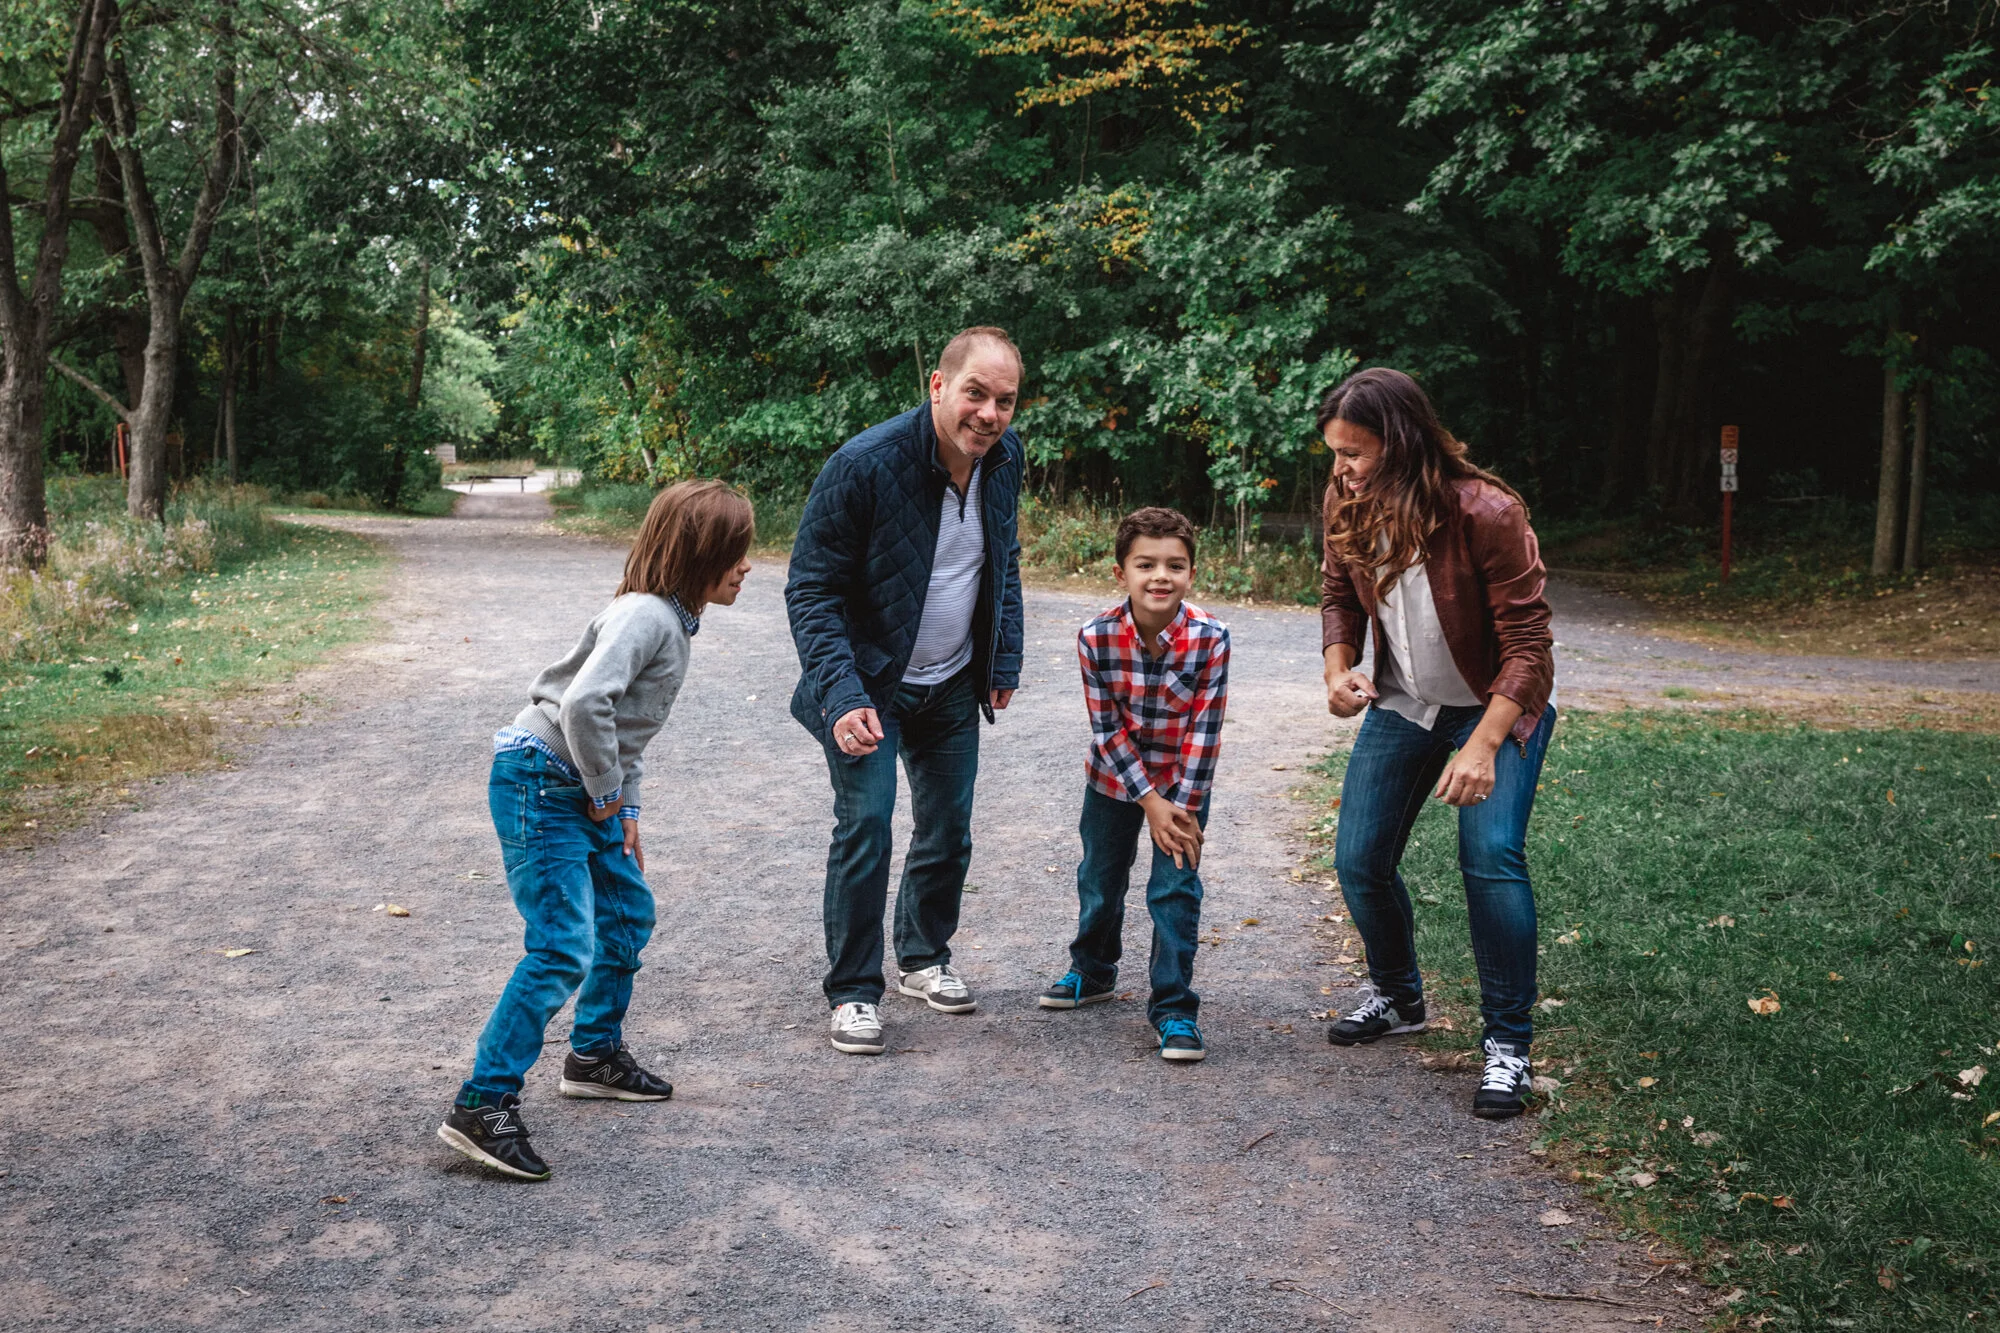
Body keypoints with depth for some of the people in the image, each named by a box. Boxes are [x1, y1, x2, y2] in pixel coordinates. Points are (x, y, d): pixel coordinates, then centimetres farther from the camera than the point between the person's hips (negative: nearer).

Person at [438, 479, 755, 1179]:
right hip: (538, 782, -11)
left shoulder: (673, 619, 11)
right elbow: (585, 703, -33)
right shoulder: (645, 615, -21)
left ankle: (595, 1054, 38)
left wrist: (626, 810, 16)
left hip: (582, 788, 11)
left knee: (628, 912, 21)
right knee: (564, 950, -14)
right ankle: (481, 1106, -10)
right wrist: (607, 791, -19)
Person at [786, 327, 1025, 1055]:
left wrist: (1005, 661, 11)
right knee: (865, 825, -13)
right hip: (867, 684, -5)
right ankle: (853, 991, 3)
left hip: (951, 687, 6)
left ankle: (924, 957, 34)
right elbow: (811, 590, -20)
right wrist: (842, 696, -29)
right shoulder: (864, 464, -25)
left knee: (949, 830, 12)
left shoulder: (1005, 456, -6)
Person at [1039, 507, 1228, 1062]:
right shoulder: (1096, 638, -21)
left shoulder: (1210, 638, -24)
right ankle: (1093, 971, 42)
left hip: (1184, 782, -2)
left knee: (1175, 891, -6)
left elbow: (1204, 730, -18)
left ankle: (1174, 1008, 6)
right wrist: (1151, 802, -16)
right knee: (1099, 880, 18)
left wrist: (1183, 809, -16)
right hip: (1114, 778, 2)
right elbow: (1108, 729, -15)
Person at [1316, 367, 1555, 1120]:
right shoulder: (1349, 507, -12)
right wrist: (1339, 669, -14)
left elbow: (1528, 642, -25)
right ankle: (1396, 998, 30)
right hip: (1402, 704, 5)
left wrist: (1482, 747, -34)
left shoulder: (1487, 514, -28)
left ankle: (1507, 1042, -7)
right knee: (1359, 860, 3)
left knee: (1491, 856, -22)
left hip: (1497, 705, -5)